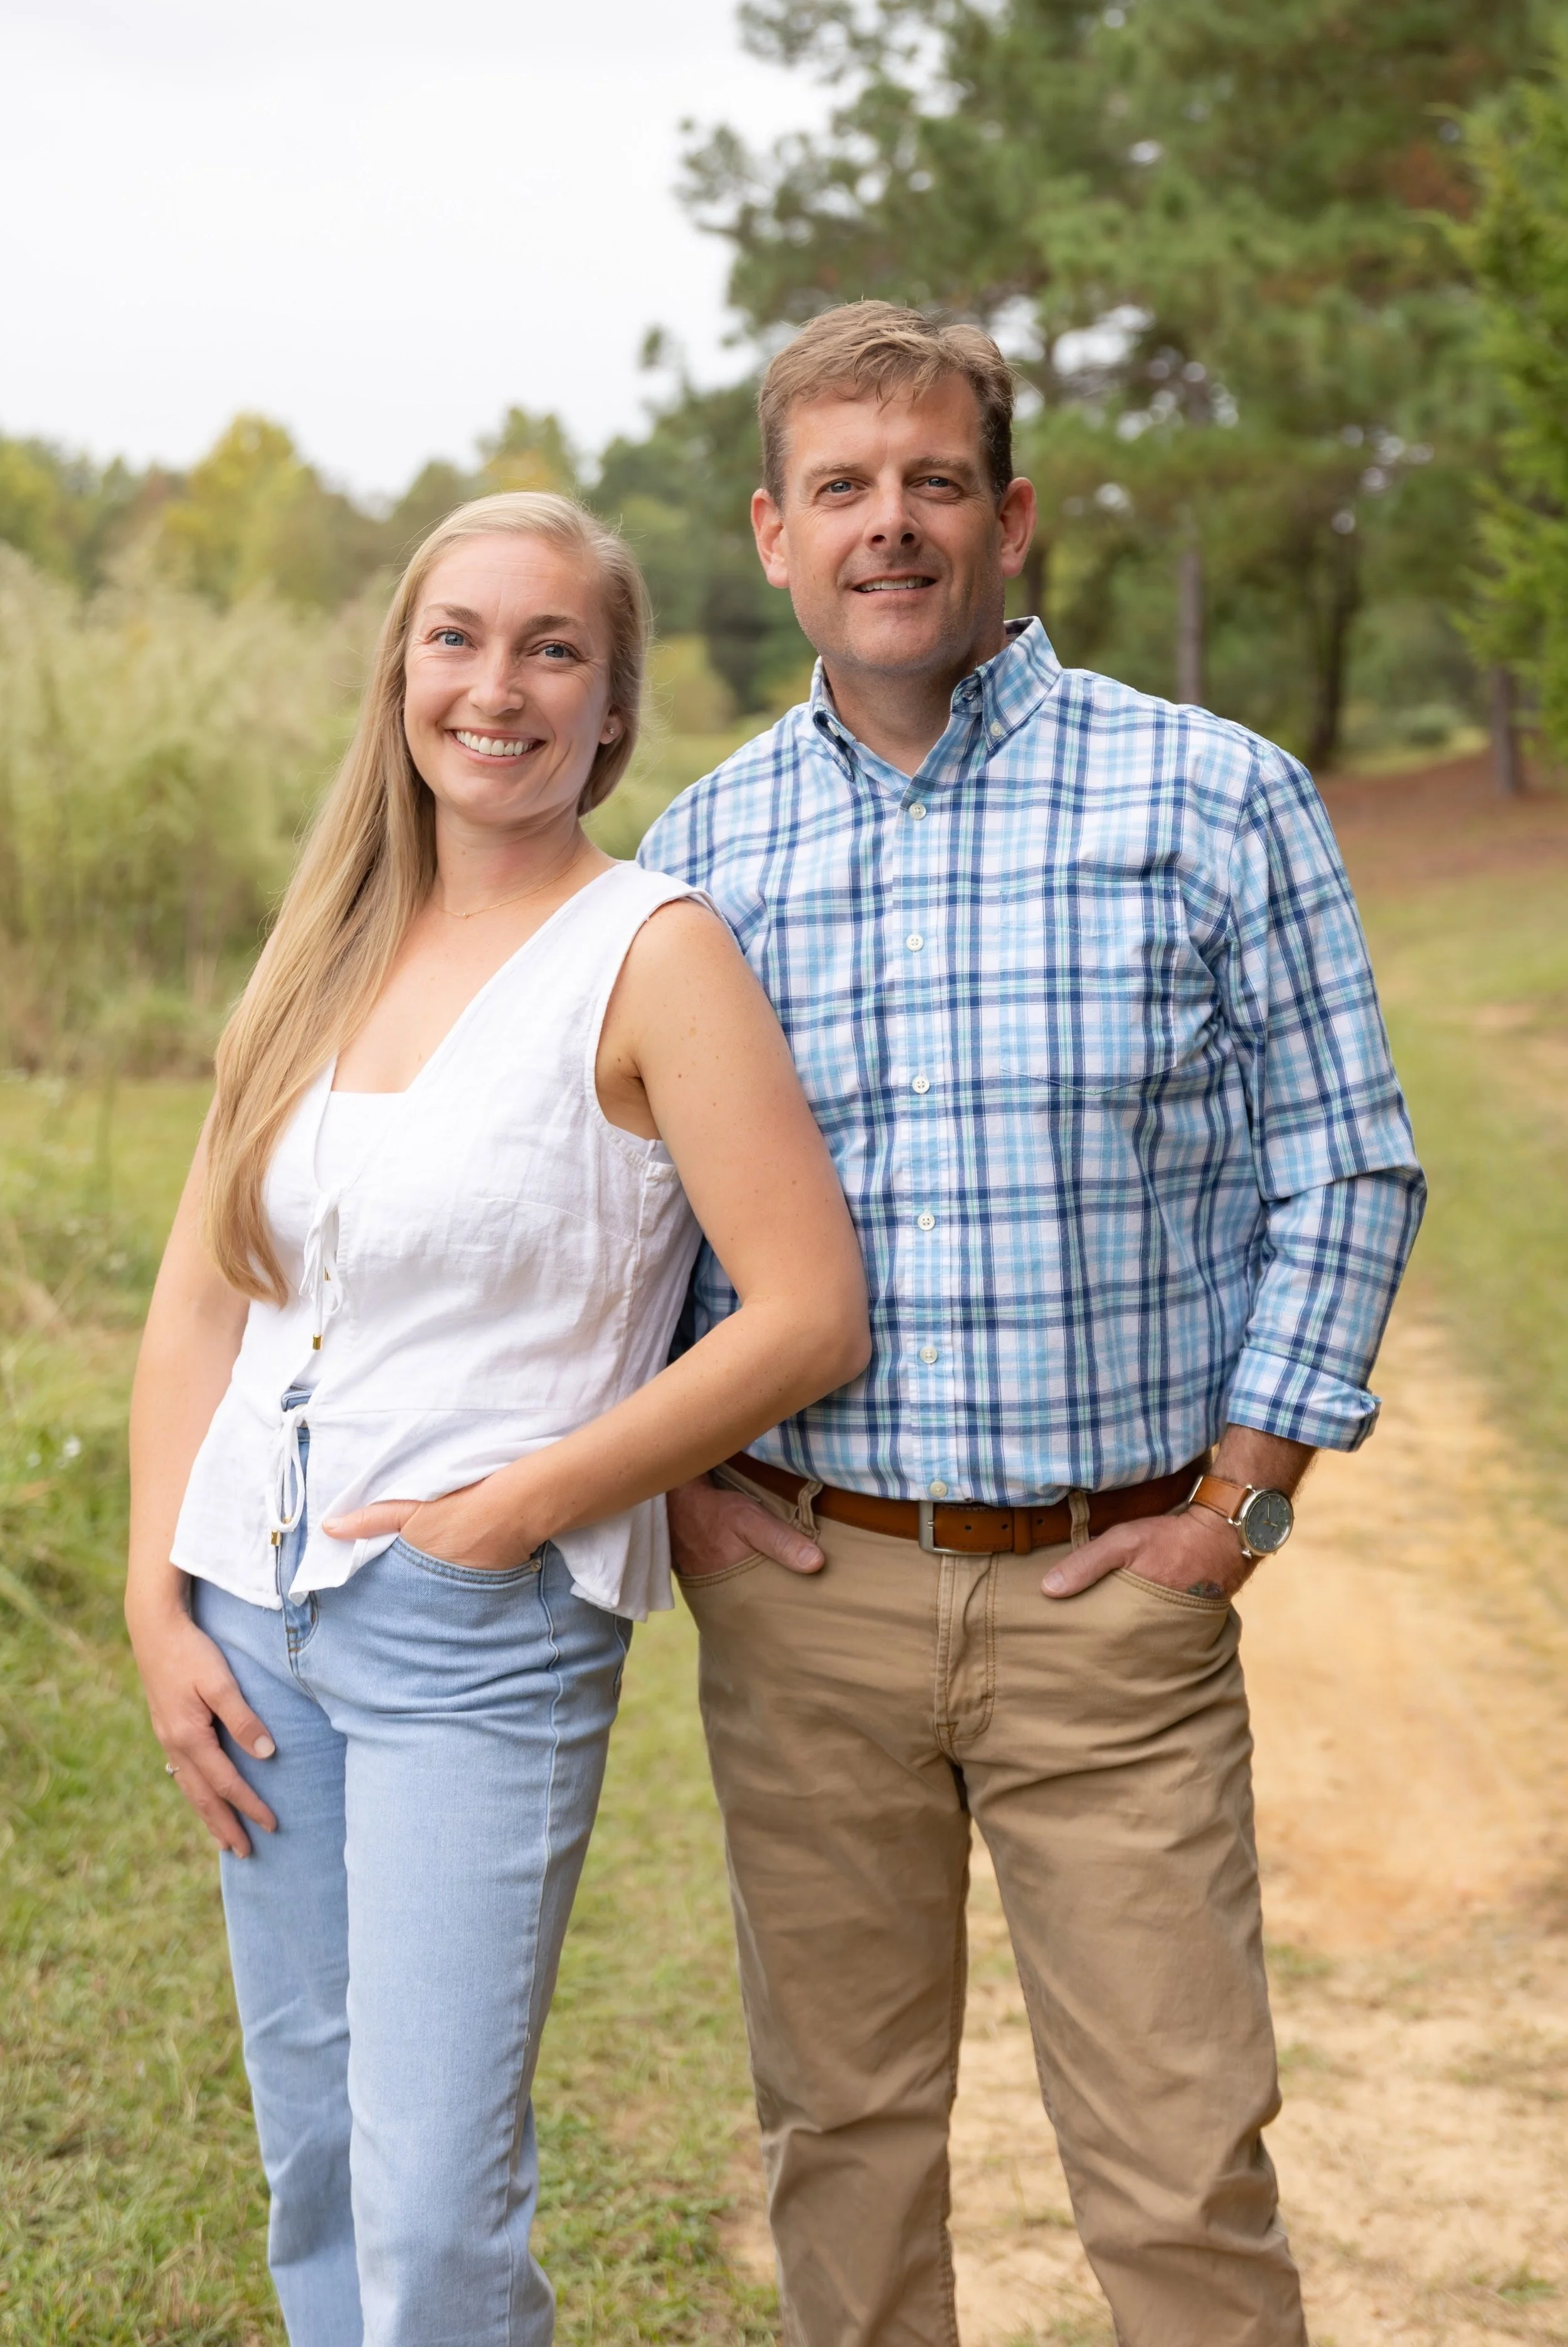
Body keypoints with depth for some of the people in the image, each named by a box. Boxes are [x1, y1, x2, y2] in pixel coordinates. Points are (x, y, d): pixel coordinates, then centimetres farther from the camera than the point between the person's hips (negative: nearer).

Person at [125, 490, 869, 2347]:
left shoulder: (648, 954, -9)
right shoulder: (329, 945, 8)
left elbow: (810, 1317, -15)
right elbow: (198, 1296, 11)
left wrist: (511, 1512, -14)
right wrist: (158, 1600, 3)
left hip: (485, 1636, -6)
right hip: (255, 1609, 6)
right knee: (313, 2171, 16)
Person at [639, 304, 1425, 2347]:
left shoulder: (1216, 799, -2)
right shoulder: (701, 848, 6)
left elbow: (1343, 1174, 0)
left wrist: (1234, 1506, -6)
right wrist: (674, 1470, 4)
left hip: (1111, 1592, -2)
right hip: (800, 1592, 3)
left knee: (1182, 2171, 1)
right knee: (841, 2132, 14)